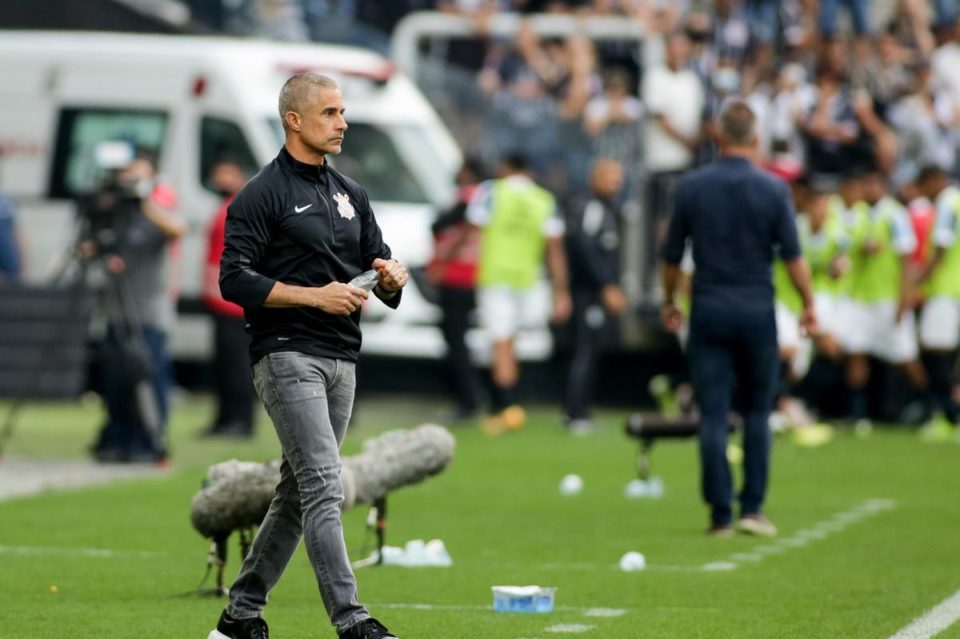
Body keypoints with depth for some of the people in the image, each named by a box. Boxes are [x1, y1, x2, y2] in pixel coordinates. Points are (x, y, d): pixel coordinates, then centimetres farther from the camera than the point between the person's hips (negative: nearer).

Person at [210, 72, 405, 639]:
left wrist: (392, 274, -5)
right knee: (324, 487, -15)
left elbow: (381, 259, 20)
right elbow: (235, 279, -13)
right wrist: (316, 296, -19)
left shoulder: (350, 193, 16)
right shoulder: (262, 195, -6)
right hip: (288, 354, -8)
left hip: (342, 359, 8)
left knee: (299, 492, 10)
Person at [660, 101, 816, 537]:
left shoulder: (691, 187, -1)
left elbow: (672, 256, 5)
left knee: (713, 415, 1)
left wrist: (669, 302, 19)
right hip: (757, 310, 0)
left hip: (708, 311, 0)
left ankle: (720, 513, -3)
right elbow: (793, 256, -4)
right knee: (757, 411, 12)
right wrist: (809, 305, 7)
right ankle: (752, 507, 5)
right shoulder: (773, 190, -4)